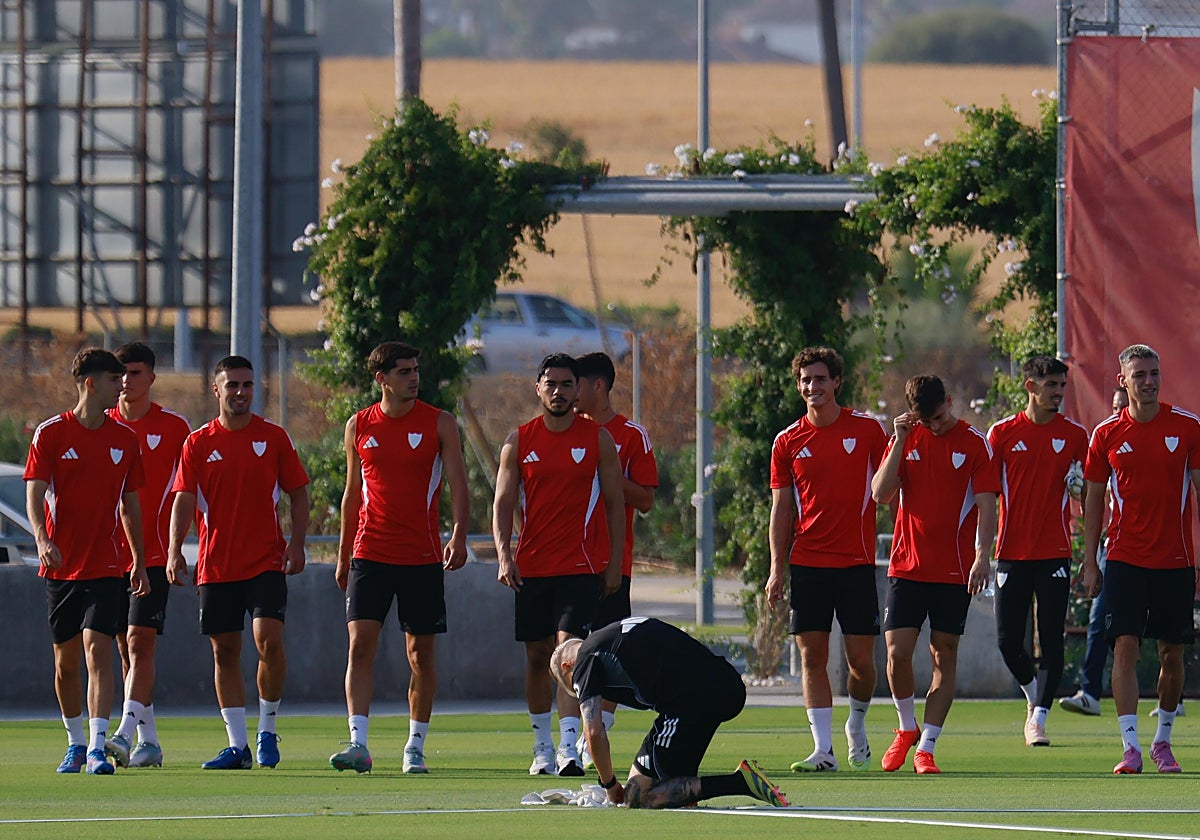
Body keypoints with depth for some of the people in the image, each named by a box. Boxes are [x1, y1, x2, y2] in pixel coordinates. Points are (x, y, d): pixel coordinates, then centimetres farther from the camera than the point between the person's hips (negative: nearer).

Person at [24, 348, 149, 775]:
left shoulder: (125, 439, 7)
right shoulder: (50, 434, -2)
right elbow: (34, 494, -9)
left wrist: (139, 561, 16)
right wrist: (43, 539, -27)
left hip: (107, 567, 0)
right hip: (61, 565, 0)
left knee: (98, 650, -14)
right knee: (66, 660, 8)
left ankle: (97, 748, -19)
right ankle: (76, 743, 25)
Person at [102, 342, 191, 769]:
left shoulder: (175, 427, 0)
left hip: (154, 554, -4)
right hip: (112, 554, 4)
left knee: (140, 642, -15)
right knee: (125, 649, 5)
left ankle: (126, 733, -23)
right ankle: (148, 741, 11)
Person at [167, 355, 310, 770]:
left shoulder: (274, 437, 4)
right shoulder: (198, 443, 3)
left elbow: (297, 492, 7)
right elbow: (184, 500, -3)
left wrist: (296, 543, -5)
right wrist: (175, 551, -17)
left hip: (267, 561, -2)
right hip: (216, 565, 2)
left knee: (268, 639, -17)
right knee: (224, 652, 4)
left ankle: (268, 731, 1)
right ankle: (237, 745, 10)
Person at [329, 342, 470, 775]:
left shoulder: (439, 423, 1)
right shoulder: (358, 426, 7)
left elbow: (458, 485, -3)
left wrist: (459, 535, -20)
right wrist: (342, 555, 16)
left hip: (422, 558, -1)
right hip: (370, 556, 1)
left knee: (421, 653, 4)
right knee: (360, 645, -12)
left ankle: (415, 747, 15)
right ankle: (358, 743, -16)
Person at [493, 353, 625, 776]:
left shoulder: (598, 438, 2)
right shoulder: (519, 441, 6)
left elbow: (615, 502, 6)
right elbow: (503, 502, 5)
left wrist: (614, 563, 1)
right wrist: (504, 555, -9)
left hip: (581, 566, -3)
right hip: (532, 567, 3)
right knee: (537, 657, 8)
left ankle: (570, 747, -22)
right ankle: (542, 748, 20)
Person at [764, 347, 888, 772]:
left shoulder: (867, 429, 1)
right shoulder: (788, 442, 6)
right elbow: (781, 507, 8)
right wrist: (777, 567, 3)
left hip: (856, 561, -1)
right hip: (808, 562, 1)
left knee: (860, 658, 0)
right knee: (812, 656, -5)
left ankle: (857, 723, 28)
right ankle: (823, 749, -4)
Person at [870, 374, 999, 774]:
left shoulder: (975, 443, -2)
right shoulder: (907, 438, 7)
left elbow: (986, 504, -7)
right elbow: (881, 493, -2)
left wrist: (982, 556, -20)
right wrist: (900, 442, -9)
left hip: (955, 571, -2)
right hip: (907, 565, 2)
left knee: (944, 657, 1)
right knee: (897, 652, -7)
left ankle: (925, 748, 7)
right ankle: (907, 729, 18)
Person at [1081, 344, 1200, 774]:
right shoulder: (1106, 435, 2)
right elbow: (1094, 499, 8)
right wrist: (1090, 562, 4)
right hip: (1125, 559, -1)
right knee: (1125, 646, -12)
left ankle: (1162, 741, 23)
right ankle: (1130, 747, -15)